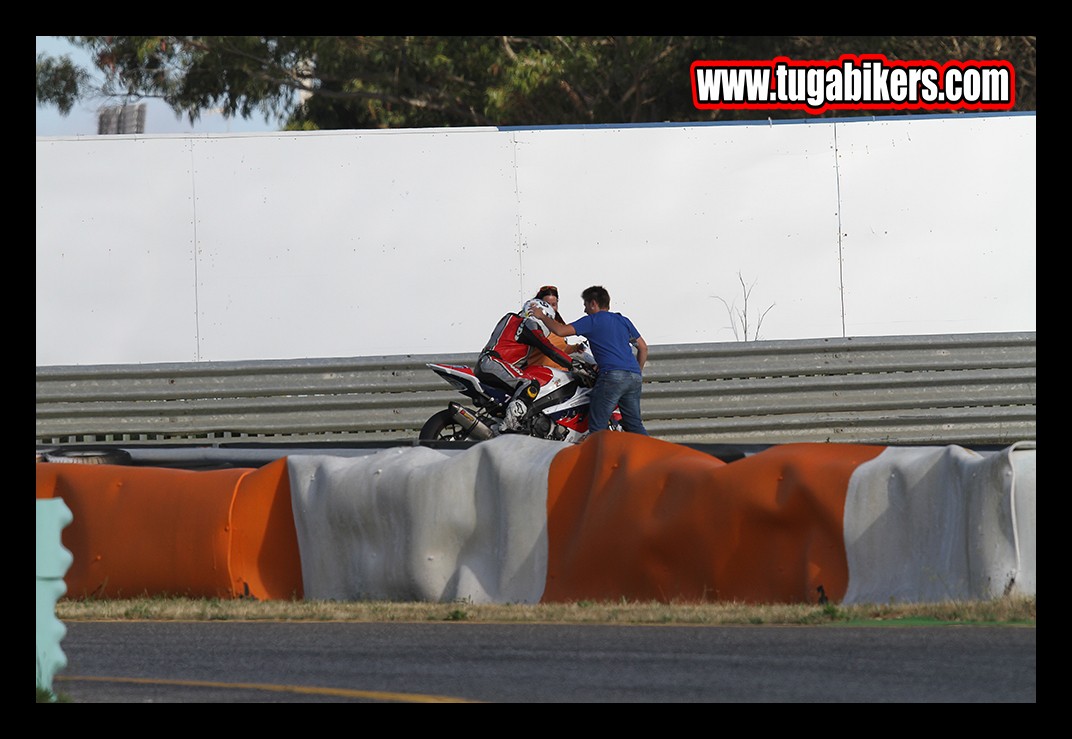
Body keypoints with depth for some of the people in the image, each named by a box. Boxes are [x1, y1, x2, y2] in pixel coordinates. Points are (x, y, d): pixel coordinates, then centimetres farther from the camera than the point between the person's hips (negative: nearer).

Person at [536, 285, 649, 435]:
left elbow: (560, 330, -5)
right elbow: (643, 347, 25)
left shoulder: (592, 321, 3)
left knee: (597, 426, -6)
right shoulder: (623, 321, 22)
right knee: (634, 424, 11)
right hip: (634, 377, 7)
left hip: (613, 376, -7)